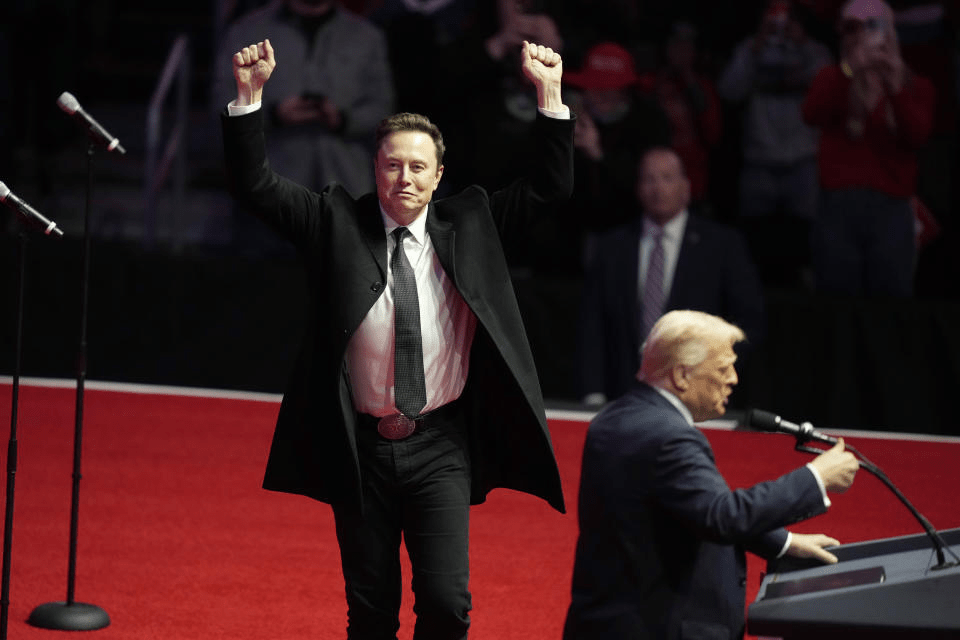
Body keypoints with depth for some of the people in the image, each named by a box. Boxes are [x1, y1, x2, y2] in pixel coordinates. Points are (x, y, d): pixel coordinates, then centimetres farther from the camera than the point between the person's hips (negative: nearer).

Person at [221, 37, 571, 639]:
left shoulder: (468, 222, 4)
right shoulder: (338, 222, 1)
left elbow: (551, 185, 3)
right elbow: (256, 184, -3)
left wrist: (550, 94, -7)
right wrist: (250, 96, -15)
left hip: (439, 448, 0)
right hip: (361, 448, 0)